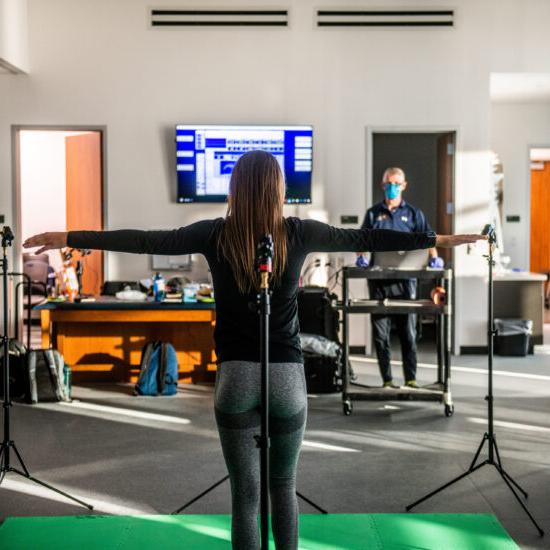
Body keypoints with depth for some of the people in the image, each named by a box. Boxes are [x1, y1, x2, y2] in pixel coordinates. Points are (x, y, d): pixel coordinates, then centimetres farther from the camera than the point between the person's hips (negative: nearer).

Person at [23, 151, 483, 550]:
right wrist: (439, 239, 13)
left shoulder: (215, 235, -3)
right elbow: (364, 239, 3)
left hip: (236, 375, 0)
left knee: (245, 493, 8)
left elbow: (144, 241, 0)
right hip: (287, 375, 1)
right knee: (283, 486, 19)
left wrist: (69, 239, 9)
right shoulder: (298, 233, -2)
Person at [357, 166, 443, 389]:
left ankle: (411, 379, 4)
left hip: (405, 277, -1)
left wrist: (433, 257, -14)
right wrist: (361, 256, -11)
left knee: (408, 330, -1)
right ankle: (387, 380, 8)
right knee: (380, 331, 2)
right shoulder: (373, 213, 13)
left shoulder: (413, 213, 10)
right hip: (378, 279, 1)